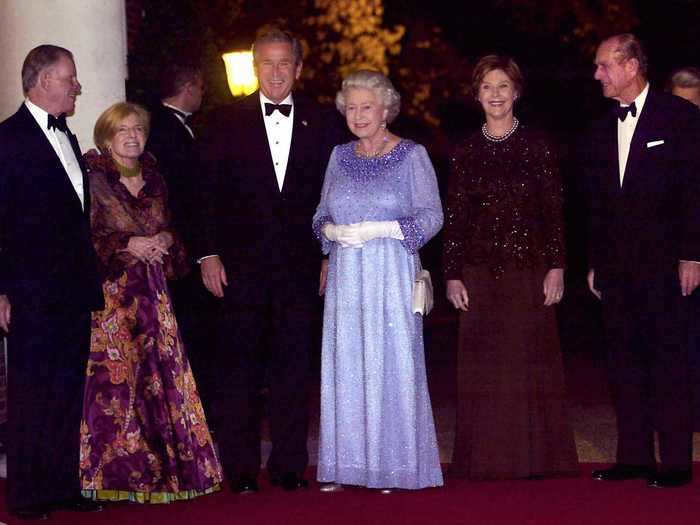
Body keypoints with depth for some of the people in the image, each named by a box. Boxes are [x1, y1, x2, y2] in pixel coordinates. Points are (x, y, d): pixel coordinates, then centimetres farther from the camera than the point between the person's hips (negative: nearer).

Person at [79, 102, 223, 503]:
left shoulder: (153, 177, 14)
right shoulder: (93, 178, -3)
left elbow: (169, 228, 21)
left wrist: (165, 240, 0)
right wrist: (127, 245, -15)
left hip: (151, 291, 5)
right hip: (109, 291, -5)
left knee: (160, 374, 1)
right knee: (115, 376, -8)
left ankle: (164, 464, 11)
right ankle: (116, 471, 1)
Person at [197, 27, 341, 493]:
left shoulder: (320, 123, 8)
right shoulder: (228, 122, 4)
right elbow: (209, 192, 3)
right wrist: (209, 253, -4)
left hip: (300, 262, 1)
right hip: (241, 261, -1)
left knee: (293, 363, 5)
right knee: (239, 363, 0)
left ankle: (289, 464, 13)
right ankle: (240, 468, 7)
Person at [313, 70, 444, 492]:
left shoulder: (412, 155, 0)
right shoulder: (340, 157, 13)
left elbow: (432, 216, -4)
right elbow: (321, 215, 16)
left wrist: (379, 229, -14)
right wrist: (334, 231, -7)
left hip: (392, 274, -4)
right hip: (346, 277, 4)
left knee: (392, 364, -4)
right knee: (346, 366, 2)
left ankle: (395, 465, 3)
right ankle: (348, 465, 8)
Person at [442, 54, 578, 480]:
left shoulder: (537, 145, 2)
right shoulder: (466, 152, 7)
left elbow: (554, 210, 0)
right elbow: (455, 217, 6)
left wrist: (556, 267, -6)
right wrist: (453, 275, 1)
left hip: (529, 269, -2)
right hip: (480, 272, 2)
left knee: (531, 362, 1)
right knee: (483, 367, 3)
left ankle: (534, 458, 10)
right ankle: (487, 459, 10)